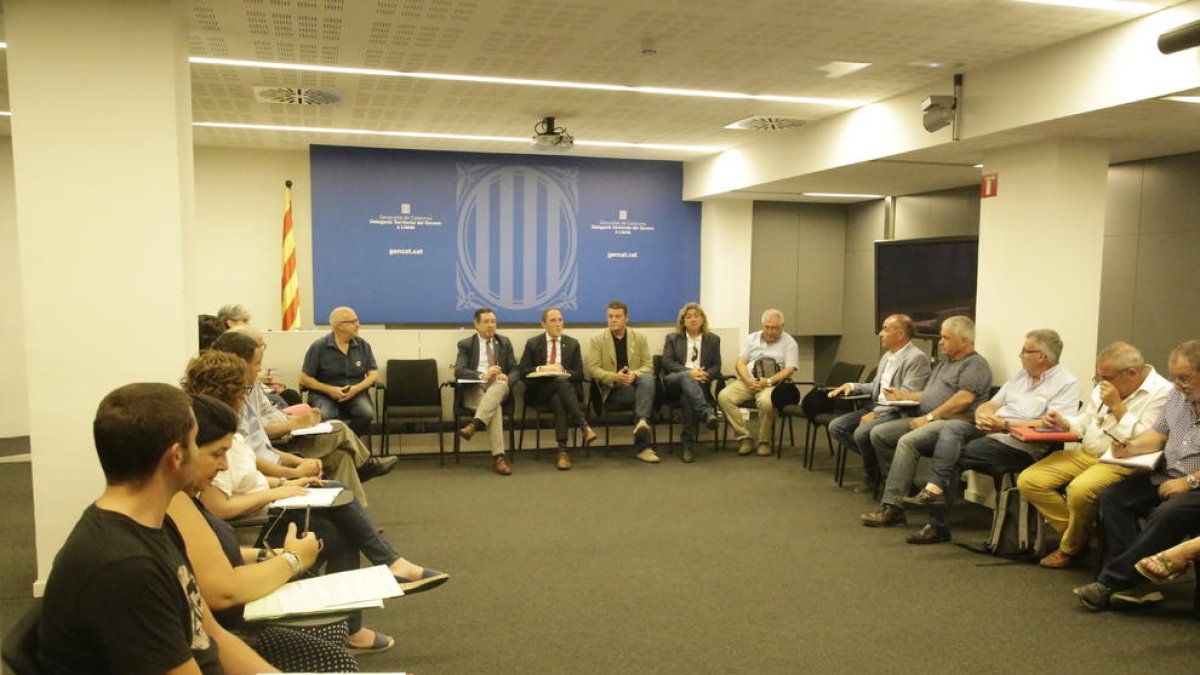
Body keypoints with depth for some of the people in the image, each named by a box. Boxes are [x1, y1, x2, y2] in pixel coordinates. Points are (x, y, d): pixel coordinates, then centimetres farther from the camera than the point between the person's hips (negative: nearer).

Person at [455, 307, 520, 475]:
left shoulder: (505, 343, 19)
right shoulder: (466, 344, 11)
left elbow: (515, 371, 12)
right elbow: (459, 371, -5)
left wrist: (507, 378, -14)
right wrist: (482, 375, -23)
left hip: (499, 388, 2)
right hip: (474, 389, -2)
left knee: (501, 384, -37)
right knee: (495, 407, -35)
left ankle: (474, 425, -51)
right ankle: (498, 457, -41)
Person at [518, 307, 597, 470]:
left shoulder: (572, 343, 15)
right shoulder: (533, 343, 11)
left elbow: (579, 375, 8)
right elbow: (522, 372, 3)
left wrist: (563, 370, -11)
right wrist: (542, 369, -12)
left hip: (564, 387, 2)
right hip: (540, 391, -1)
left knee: (558, 400, -37)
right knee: (560, 381, -37)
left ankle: (563, 450, -42)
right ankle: (584, 426, -46)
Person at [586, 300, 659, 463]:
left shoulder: (640, 338, 11)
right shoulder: (597, 339, 5)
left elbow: (648, 366, 5)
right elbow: (593, 368, -4)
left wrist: (635, 374, -19)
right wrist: (615, 377, -22)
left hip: (634, 383, 3)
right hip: (612, 389, -2)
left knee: (647, 380, -34)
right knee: (646, 394, -31)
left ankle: (641, 421, -49)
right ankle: (644, 446, -32)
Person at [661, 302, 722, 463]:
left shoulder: (713, 339, 19)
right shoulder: (672, 338, 16)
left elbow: (716, 366, 10)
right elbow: (667, 363, 1)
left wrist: (705, 375, -14)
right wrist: (689, 372, -15)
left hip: (700, 383, 1)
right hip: (673, 382, 0)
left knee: (687, 397, -36)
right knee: (686, 377, -38)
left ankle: (687, 444, -36)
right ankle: (707, 413, -58)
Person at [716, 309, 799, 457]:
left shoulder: (789, 343, 6)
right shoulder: (752, 338, 16)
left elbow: (789, 370, -4)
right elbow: (740, 363, 9)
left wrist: (768, 381, -19)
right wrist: (748, 380, -11)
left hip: (773, 383, -4)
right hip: (747, 381, 4)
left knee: (765, 401, -38)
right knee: (724, 396, -24)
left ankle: (765, 442, -15)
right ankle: (744, 438, -16)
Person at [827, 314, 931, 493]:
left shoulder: (916, 358, -13)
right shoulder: (887, 356, 16)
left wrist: (875, 414, -21)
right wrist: (852, 386, 8)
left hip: (897, 413, -9)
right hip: (876, 406, 9)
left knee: (862, 432, -30)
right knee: (836, 427, -5)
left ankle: (873, 475, -3)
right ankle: (874, 459, 5)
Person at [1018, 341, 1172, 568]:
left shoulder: (1162, 393, -10)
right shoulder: (1104, 386, 14)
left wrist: (1117, 407, -16)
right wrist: (1064, 424, 4)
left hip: (1119, 462, -8)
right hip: (1085, 453, 8)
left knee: (1079, 490, -35)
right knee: (1028, 481, -10)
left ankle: (1071, 547, -6)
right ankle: (1079, 532, 1)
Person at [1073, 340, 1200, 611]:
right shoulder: (1178, 395, 11)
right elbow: (1158, 434, 17)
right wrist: (1131, 448, -2)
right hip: (1167, 477, 8)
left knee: (1167, 514, -34)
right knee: (1112, 495, -12)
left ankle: (1110, 582, -26)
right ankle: (1130, 580, -20)